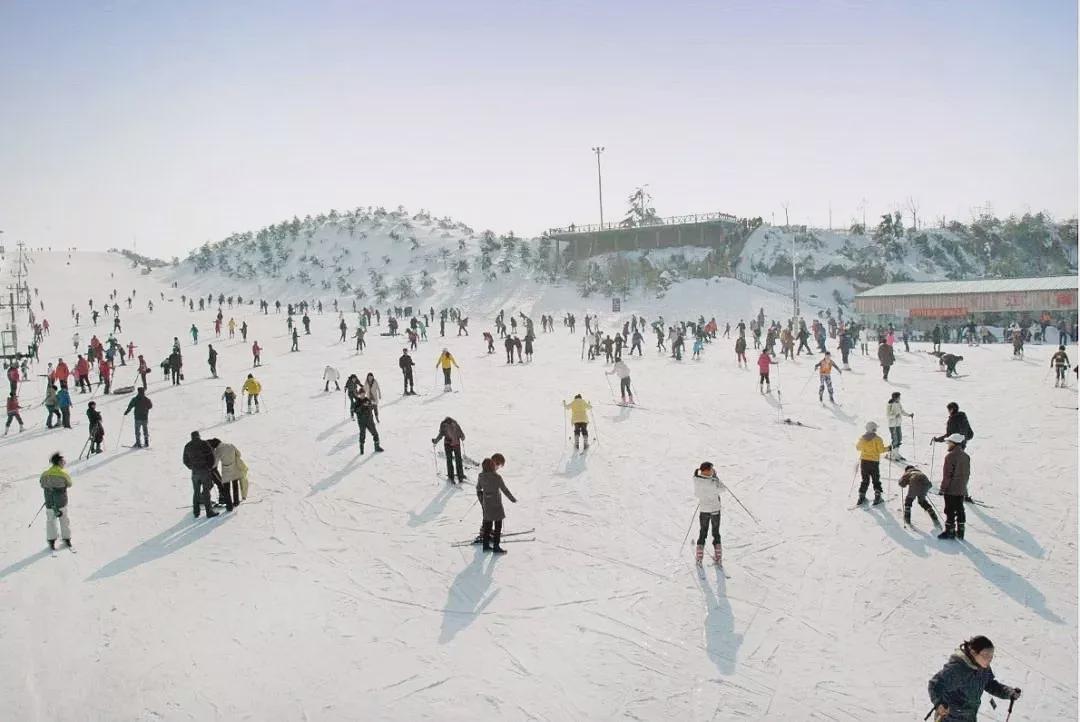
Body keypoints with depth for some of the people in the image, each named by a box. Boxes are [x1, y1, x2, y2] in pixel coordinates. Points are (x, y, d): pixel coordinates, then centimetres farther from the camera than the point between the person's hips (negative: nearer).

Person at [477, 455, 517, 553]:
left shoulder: (481, 476, -5)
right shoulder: (497, 477, -20)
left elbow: (478, 488, 8)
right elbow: (505, 490, -13)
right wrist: (513, 499, 0)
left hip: (486, 504, 5)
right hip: (496, 504, -5)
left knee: (488, 523, 18)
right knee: (498, 525, 8)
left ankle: (486, 545, 25)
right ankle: (496, 547, 11)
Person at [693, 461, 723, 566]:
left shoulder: (696, 480, -11)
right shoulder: (712, 483, -26)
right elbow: (722, 488, -8)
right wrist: (715, 476, -2)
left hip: (703, 510, 3)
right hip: (715, 510, -3)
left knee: (703, 533, 18)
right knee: (716, 533, 14)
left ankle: (699, 558, 16)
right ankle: (718, 559, 17)